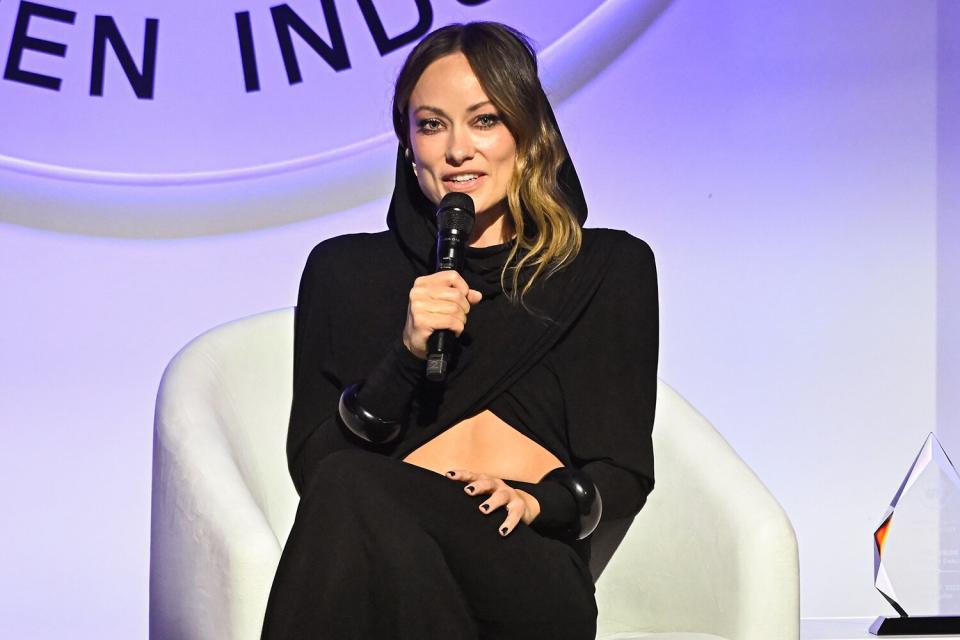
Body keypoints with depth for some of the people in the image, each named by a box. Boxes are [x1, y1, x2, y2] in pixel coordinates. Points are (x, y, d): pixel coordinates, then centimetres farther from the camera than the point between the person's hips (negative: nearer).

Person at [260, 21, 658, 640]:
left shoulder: (612, 268, 19)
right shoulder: (344, 268, 19)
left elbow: (624, 472, 14)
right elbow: (312, 466, 8)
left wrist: (542, 501, -8)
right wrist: (406, 356, -7)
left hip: (533, 573, -2)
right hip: (379, 554, 2)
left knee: (355, 494, -33)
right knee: (347, 484, -36)